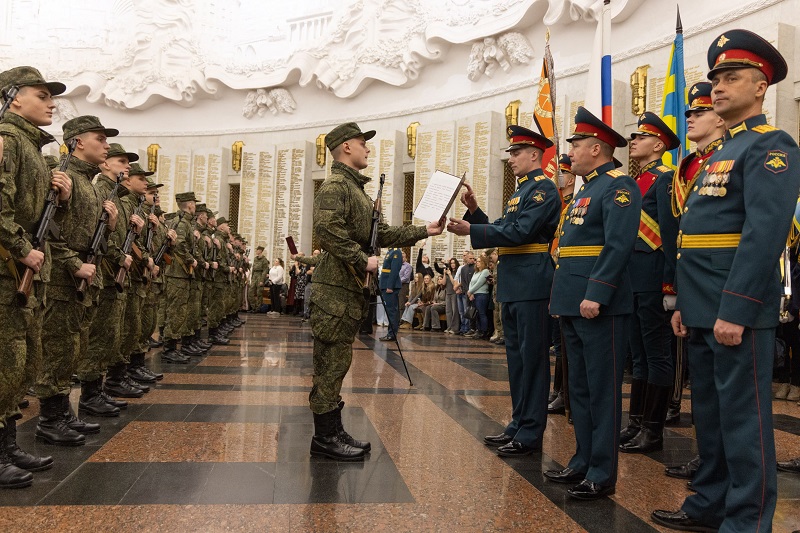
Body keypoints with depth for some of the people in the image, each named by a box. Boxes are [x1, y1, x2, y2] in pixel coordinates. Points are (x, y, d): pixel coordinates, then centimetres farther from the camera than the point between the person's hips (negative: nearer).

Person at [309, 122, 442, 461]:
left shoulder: (356, 189, 22)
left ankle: (331, 432, 20)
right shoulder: (335, 185, -9)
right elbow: (327, 228, -25)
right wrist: (363, 261, -21)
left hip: (350, 288, 10)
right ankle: (325, 436, 4)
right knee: (332, 360, -5)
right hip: (335, 286, -10)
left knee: (336, 361, 12)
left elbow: (381, 233, 19)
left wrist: (424, 231, 15)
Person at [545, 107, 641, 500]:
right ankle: (583, 462, 26)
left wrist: (595, 295, -25)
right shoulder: (584, 189, 20)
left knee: (602, 389, -2)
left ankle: (602, 474, 7)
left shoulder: (618, 186, -9)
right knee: (579, 387, 15)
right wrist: (560, 293, 18)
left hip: (600, 305, -10)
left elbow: (618, 245, -20)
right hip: (573, 305, 10)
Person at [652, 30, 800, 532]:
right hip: (706, 308, 9)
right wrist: (685, 304, 17)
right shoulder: (721, 154, 21)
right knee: (709, 412, 16)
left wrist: (734, 310, -24)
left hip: (737, 307, -9)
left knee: (743, 417, -1)